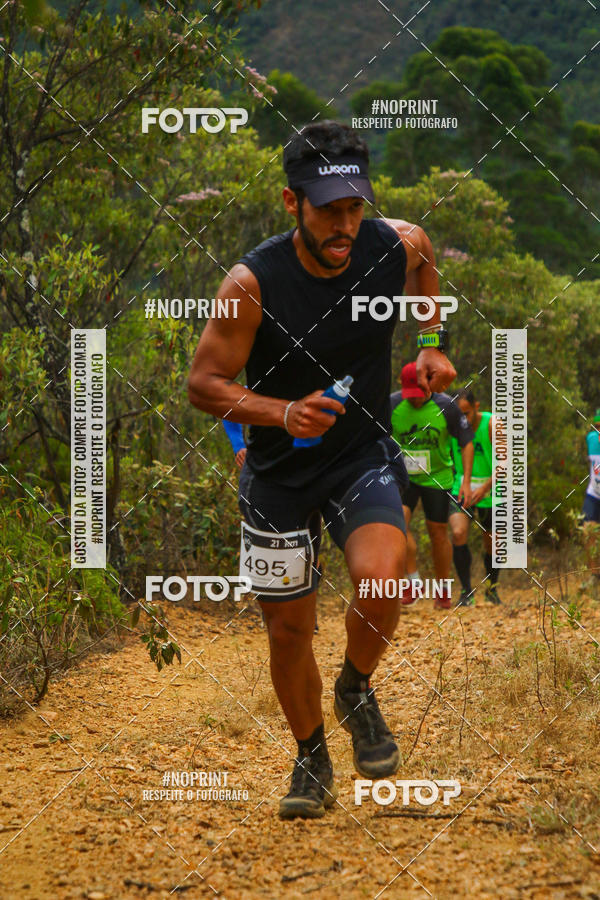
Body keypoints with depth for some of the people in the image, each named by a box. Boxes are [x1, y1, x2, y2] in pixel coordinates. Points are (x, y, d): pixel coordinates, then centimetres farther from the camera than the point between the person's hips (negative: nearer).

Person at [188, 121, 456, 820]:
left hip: (365, 458, 1)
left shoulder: (399, 245, -13)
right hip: (279, 472, -1)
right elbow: (203, 384, -13)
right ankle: (311, 760, 33)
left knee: (380, 578, -27)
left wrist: (434, 342, 7)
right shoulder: (252, 283, -22)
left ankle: (357, 691, 5)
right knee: (288, 627, 6)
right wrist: (284, 412, -27)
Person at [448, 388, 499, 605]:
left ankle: (492, 587, 36)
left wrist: (485, 487, -30)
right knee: (458, 534, -22)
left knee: (492, 544, 8)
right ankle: (466, 592, -11)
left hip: (490, 492, -1)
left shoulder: (492, 425, -16)